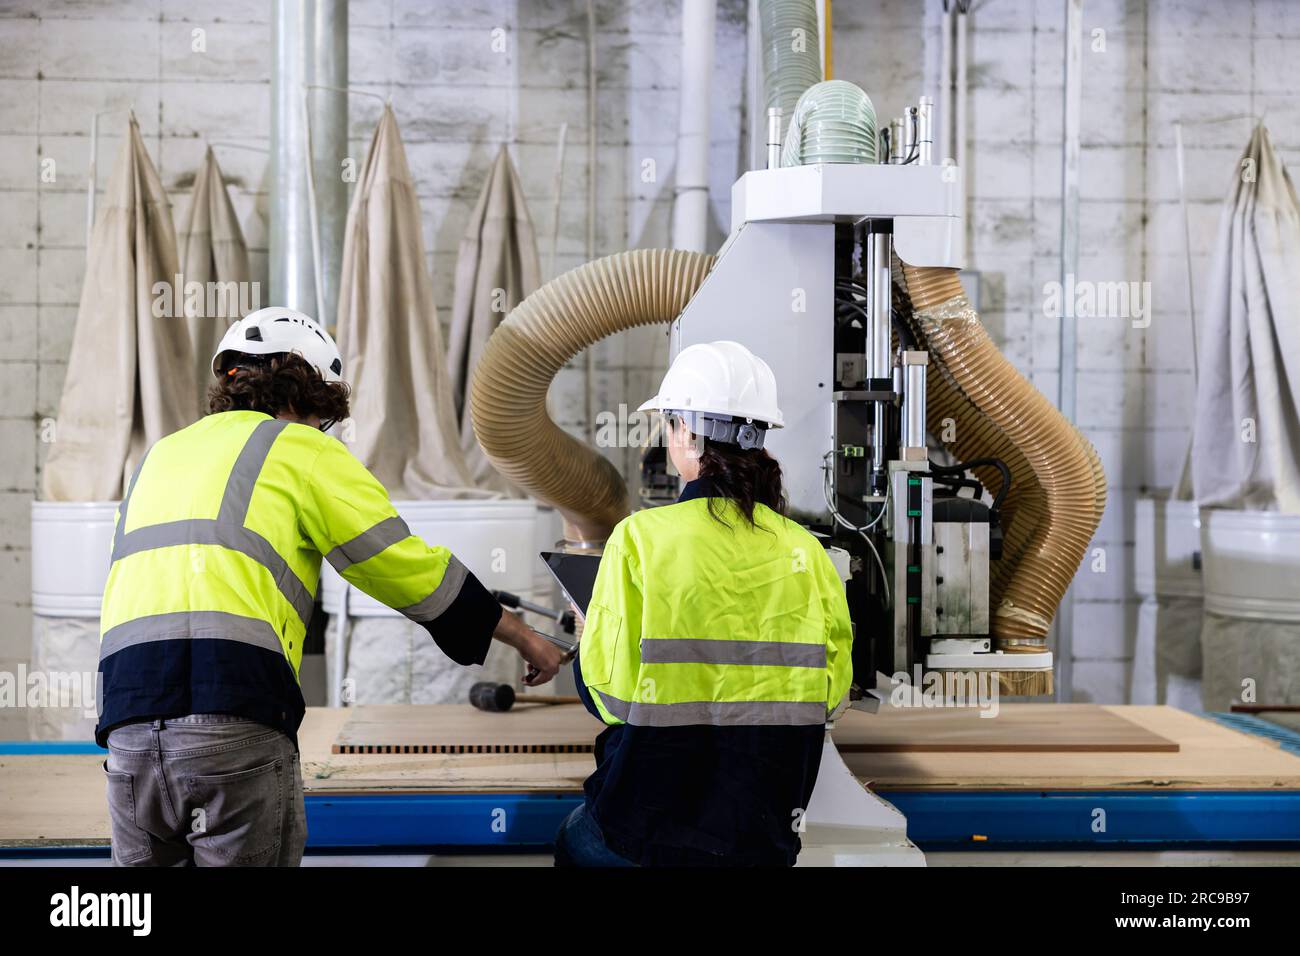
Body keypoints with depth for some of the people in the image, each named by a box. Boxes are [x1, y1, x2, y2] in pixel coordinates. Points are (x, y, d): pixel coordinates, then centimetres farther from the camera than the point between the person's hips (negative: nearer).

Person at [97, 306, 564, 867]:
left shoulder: (158, 456, 28)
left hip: (128, 720, 6)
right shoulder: (300, 449, 9)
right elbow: (410, 567, 9)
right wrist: (523, 637, 18)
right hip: (236, 722, -5)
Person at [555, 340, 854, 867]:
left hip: (654, 826, -4)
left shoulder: (641, 537, -13)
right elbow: (831, 688, 5)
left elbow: (604, 687, -10)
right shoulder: (805, 552, -2)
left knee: (573, 843, 27)